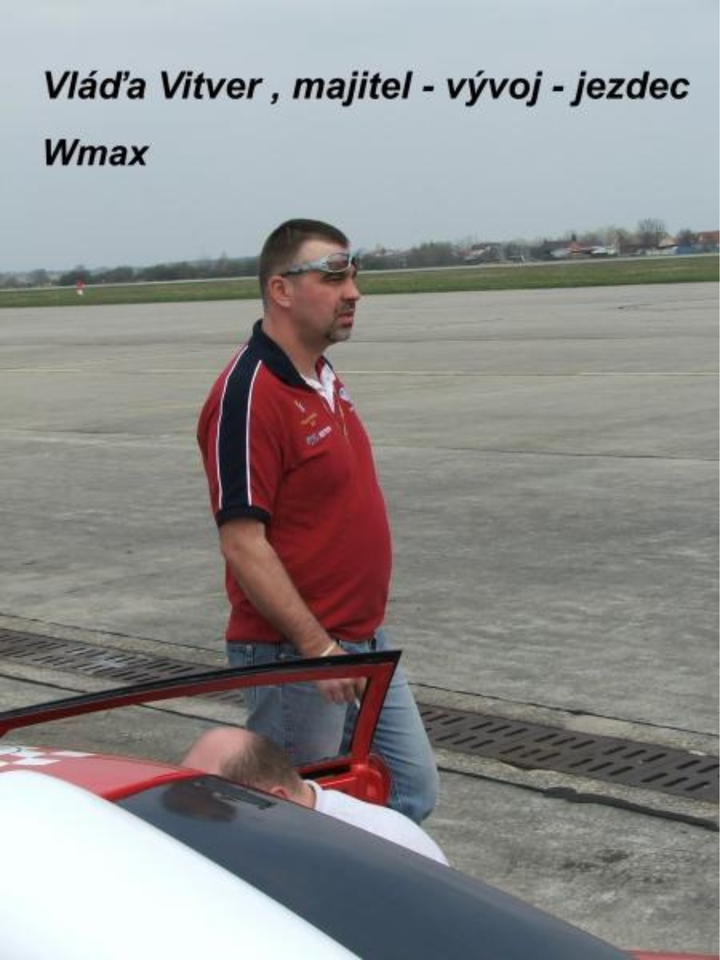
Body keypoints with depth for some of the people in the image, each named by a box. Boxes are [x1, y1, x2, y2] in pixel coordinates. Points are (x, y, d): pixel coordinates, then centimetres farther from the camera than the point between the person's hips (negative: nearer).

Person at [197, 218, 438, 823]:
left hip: (364, 644, 9)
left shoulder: (325, 381, 10)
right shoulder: (249, 396, -20)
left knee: (411, 792, 15)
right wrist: (317, 645, -24)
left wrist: (357, 635, 20)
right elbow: (242, 543, -23)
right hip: (293, 657, -9)